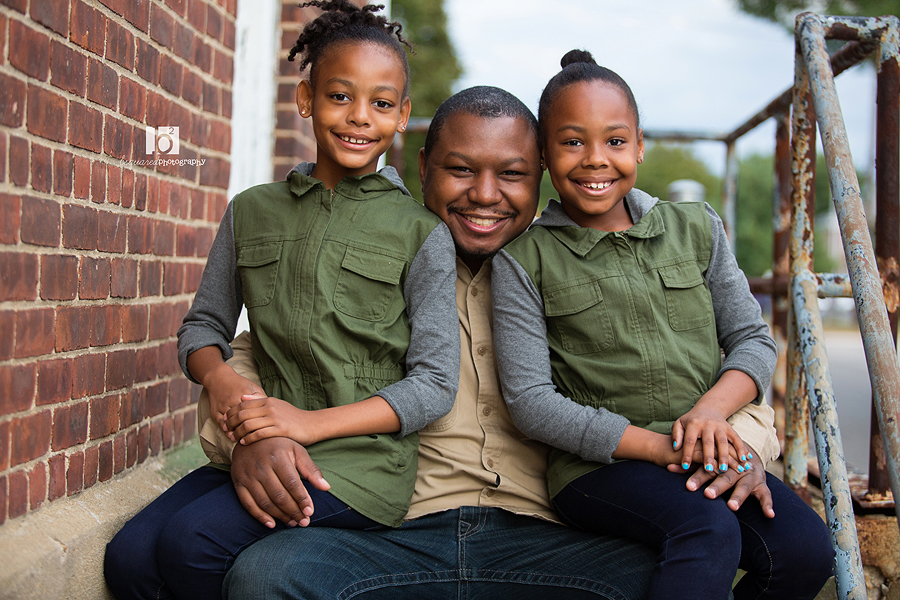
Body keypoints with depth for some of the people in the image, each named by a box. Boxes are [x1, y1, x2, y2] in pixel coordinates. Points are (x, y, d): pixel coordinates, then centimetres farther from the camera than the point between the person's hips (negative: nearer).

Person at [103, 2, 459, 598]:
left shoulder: (421, 232, -1)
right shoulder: (252, 211, 12)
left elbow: (436, 383, -5)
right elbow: (204, 324, 17)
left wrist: (313, 422, -16)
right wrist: (219, 377, -8)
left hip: (362, 456, -4)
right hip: (259, 446, 4)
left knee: (190, 543, -24)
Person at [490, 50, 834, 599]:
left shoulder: (696, 228, 11)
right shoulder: (523, 262, 0)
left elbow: (753, 339, 11)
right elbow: (530, 401, -7)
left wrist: (712, 411, -12)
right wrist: (657, 446, -15)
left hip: (709, 454, 4)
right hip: (598, 466, -4)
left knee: (807, 548, -18)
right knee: (710, 533, -31)